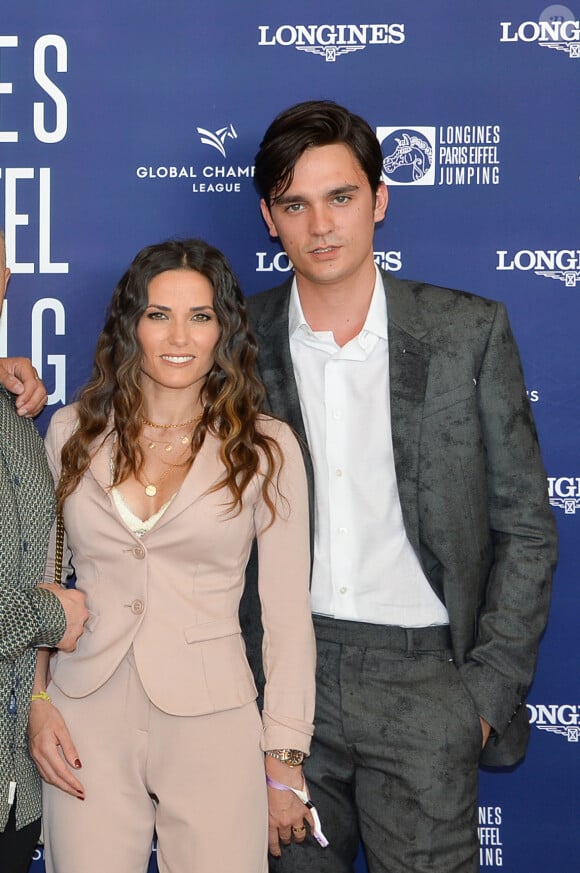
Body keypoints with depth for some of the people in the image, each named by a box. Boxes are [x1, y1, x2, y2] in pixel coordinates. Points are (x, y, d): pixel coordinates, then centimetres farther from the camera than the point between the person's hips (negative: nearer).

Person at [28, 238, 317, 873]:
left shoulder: (266, 447, -2)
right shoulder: (73, 432, 5)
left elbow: (288, 615, -1)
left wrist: (285, 761, -1)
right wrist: (34, 702, 0)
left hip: (211, 724, -1)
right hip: (85, 723, 2)